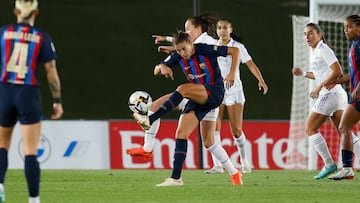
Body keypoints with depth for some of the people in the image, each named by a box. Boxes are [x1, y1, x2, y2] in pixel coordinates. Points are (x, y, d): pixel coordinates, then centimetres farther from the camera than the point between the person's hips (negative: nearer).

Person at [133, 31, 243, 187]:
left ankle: (150, 120, -33)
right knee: (181, 133, -5)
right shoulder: (178, 57, 5)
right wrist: (162, 67, -13)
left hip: (215, 93, -7)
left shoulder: (205, 50, -10)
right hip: (198, 99, 7)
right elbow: (156, 71, 11)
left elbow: (234, 51, -5)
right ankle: (176, 178, -2)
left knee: (182, 90, -31)